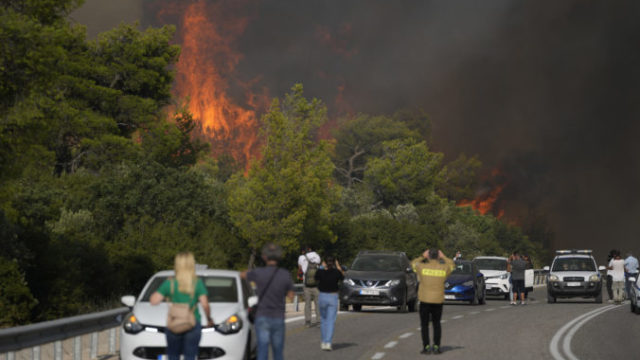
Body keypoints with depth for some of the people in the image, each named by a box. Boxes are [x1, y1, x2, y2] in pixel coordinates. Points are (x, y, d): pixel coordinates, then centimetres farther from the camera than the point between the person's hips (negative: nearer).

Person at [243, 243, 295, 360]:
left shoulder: (258, 273, -11)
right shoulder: (285, 275, -7)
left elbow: (243, 274, 11)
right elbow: (291, 296, 4)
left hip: (262, 317, -2)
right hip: (278, 317, 2)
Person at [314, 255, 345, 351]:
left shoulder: (320, 272, -9)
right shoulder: (336, 272, -9)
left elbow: (316, 279, 12)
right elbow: (342, 277, 12)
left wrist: (322, 268, 14)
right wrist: (338, 267, 17)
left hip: (322, 296, 1)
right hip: (333, 297, -1)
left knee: (323, 319, 19)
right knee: (331, 321, -2)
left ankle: (324, 342, 22)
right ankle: (328, 343, -14)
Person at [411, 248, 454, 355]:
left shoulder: (422, 267, -6)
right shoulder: (444, 268, -2)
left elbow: (414, 263, 15)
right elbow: (451, 264, 21)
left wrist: (423, 256, 19)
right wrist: (443, 257, 22)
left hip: (425, 301, -2)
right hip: (438, 301, 2)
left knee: (424, 325, 5)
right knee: (436, 324, 11)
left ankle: (426, 347, 0)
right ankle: (436, 347, 6)